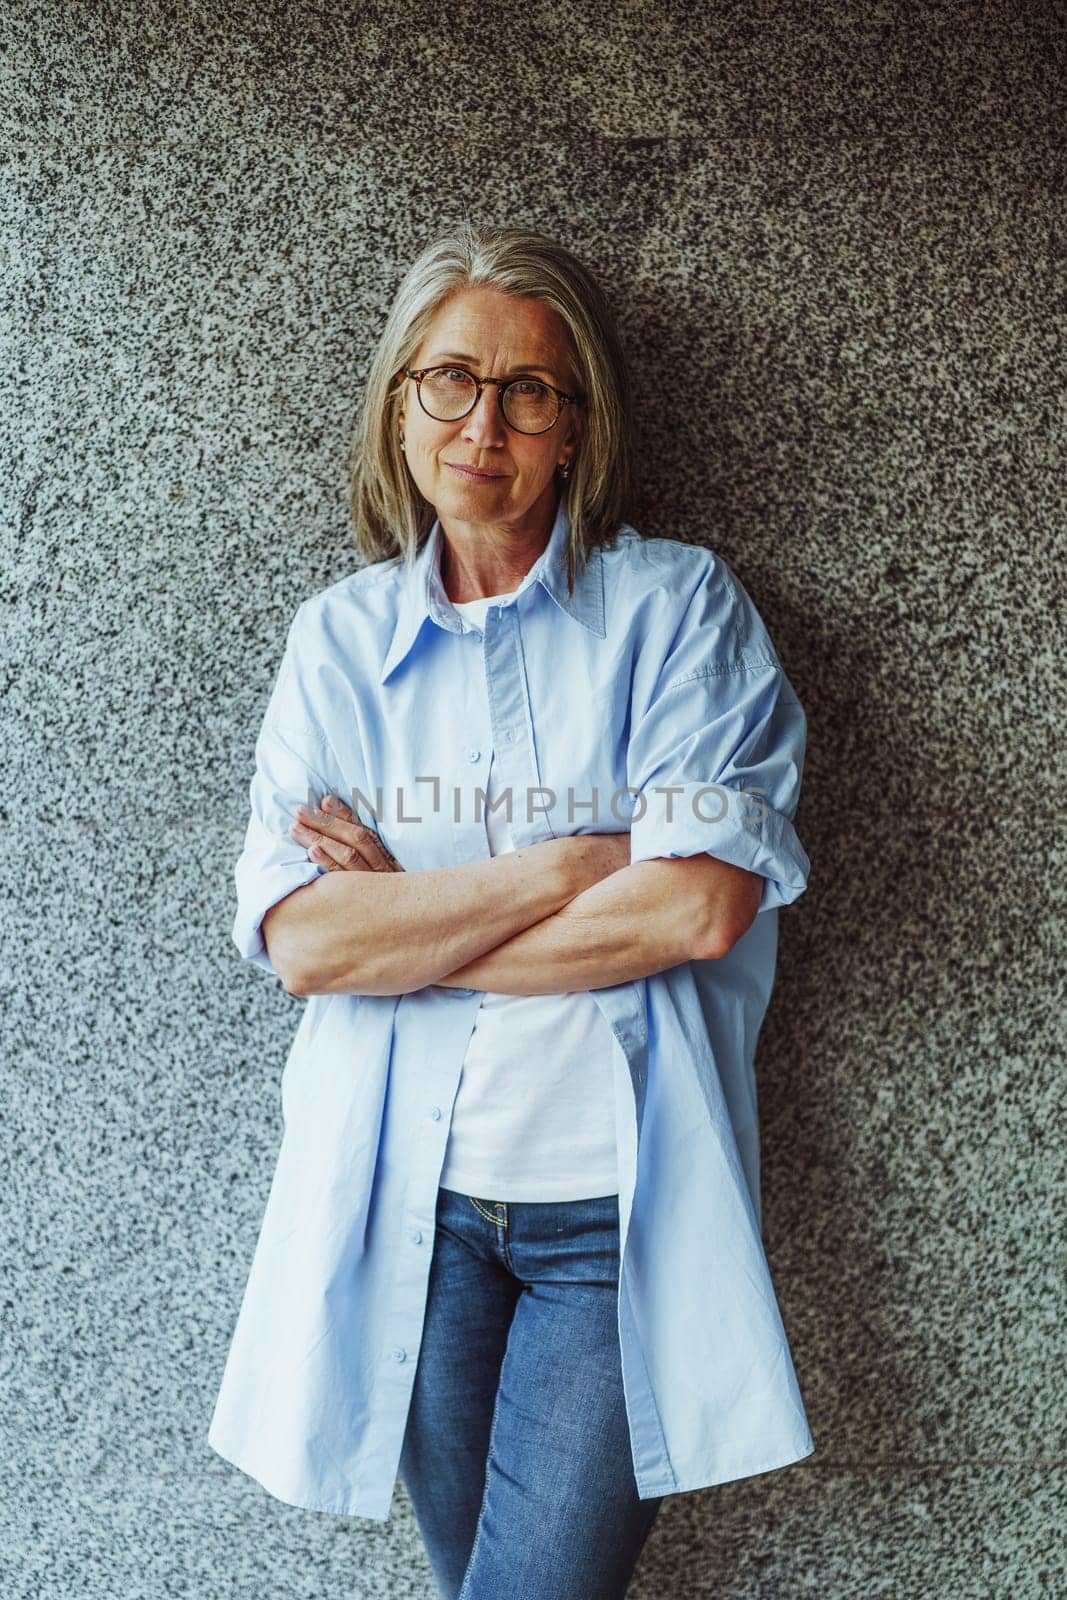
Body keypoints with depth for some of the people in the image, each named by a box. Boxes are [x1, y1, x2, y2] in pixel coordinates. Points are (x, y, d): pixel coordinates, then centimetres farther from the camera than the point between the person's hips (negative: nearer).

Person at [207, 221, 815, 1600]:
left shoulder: (678, 603, -3)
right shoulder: (340, 636, 4)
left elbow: (703, 905, -16)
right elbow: (298, 936, -9)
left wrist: (403, 919, -10)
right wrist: (577, 860, -14)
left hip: (618, 1205, -2)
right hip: (410, 1194, 3)